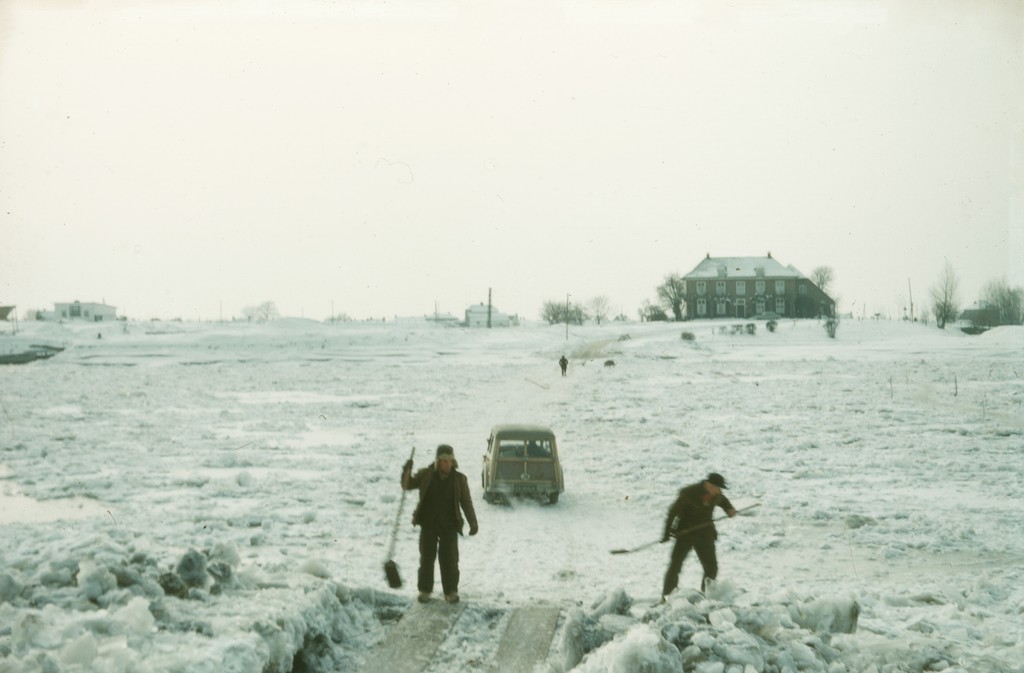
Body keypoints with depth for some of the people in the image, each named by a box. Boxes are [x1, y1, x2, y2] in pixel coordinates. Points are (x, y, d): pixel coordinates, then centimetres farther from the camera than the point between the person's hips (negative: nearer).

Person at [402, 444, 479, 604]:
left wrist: (473, 522, -6)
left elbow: (466, 502, 1)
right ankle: (424, 590, 18)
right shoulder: (426, 475, -1)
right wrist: (407, 471, -14)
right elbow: (408, 485, 6)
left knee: (449, 559, 1)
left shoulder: (459, 479, -2)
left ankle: (451, 591, 12)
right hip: (428, 524, 1)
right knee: (426, 557, 7)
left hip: (449, 525, -1)